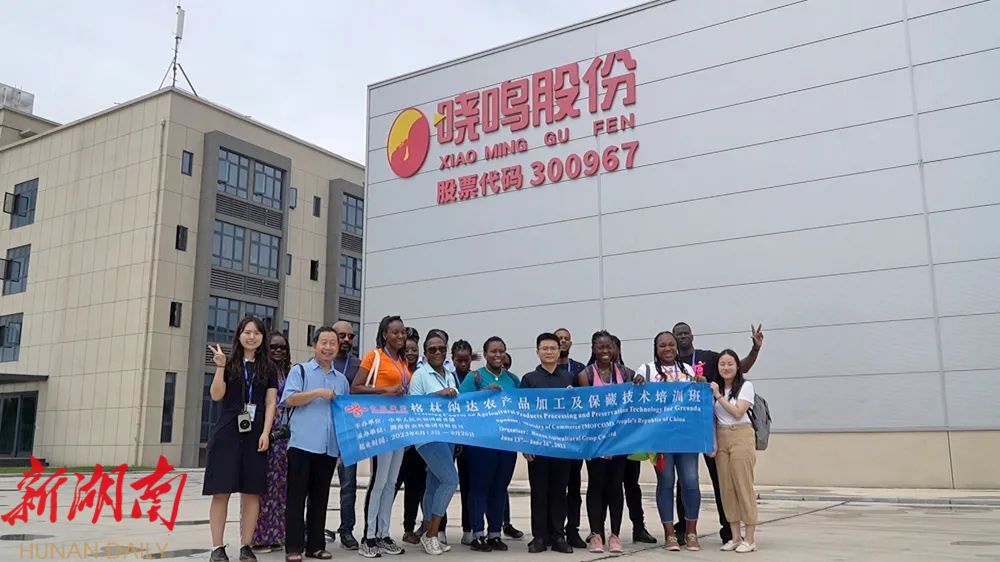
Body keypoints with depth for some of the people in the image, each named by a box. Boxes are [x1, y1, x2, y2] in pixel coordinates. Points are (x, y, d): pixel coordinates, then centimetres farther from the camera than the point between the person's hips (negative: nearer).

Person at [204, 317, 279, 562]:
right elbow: (216, 396, -3)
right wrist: (220, 367, -15)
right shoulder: (229, 363, 7)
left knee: (252, 492, 2)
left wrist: (265, 433, -6)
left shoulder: (268, 368, 10)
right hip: (227, 433, -1)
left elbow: (271, 403, 5)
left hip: (255, 434, 1)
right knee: (221, 491, -3)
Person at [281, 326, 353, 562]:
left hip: (330, 447, 4)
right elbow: (289, 399, -8)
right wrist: (318, 393, -15)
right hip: (302, 444, -4)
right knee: (297, 497, -1)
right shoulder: (300, 371, 4)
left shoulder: (342, 379, 17)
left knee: (320, 498, 10)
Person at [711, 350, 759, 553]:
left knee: (743, 486, -5)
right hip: (721, 438, 5)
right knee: (726, 488, 3)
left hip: (741, 436, -5)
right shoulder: (716, 387, 12)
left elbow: (738, 412, -11)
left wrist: (718, 396, -8)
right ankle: (735, 537, 10)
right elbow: (713, 416, 12)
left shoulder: (745, 386, -1)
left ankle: (750, 538, 2)